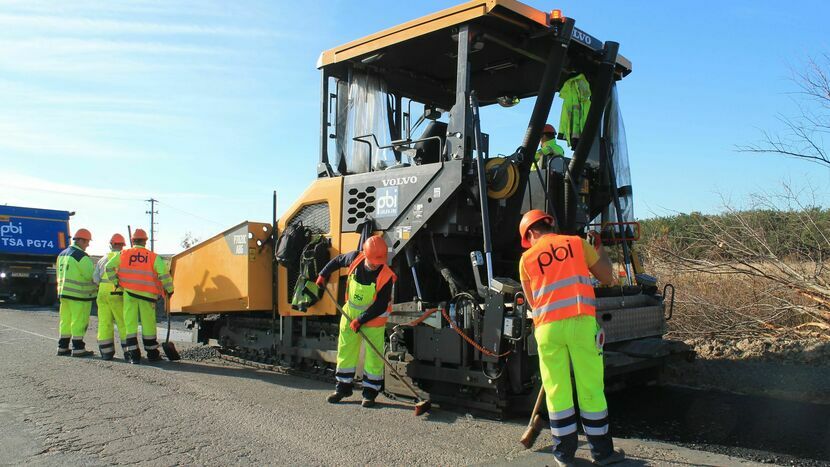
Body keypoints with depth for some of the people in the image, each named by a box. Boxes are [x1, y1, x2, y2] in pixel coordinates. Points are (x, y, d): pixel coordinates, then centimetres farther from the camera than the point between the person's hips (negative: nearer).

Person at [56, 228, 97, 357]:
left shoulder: (62, 254, 15)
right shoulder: (81, 256, -15)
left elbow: (60, 274, 20)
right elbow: (91, 275, -16)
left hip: (64, 292, 9)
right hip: (79, 294, -9)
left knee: (65, 321, 15)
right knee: (79, 321, -2)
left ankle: (62, 347, 20)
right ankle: (78, 348, 1)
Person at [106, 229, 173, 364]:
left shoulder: (123, 254, 5)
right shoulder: (153, 257, 1)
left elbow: (109, 267, 4)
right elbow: (164, 273, -8)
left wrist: (116, 282, 13)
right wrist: (169, 289, 2)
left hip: (129, 293, 1)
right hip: (147, 295, 0)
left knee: (130, 324, 5)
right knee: (148, 325, 8)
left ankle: (133, 354, 4)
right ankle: (152, 354, 17)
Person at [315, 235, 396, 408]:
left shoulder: (386, 276, -24)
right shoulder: (355, 258, -14)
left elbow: (380, 306, -21)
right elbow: (338, 261, 10)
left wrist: (360, 321, -22)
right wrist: (323, 274, 10)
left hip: (373, 318, -4)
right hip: (350, 313, 4)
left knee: (373, 355, -1)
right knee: (345, 350, 9)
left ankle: (370, 392, 11)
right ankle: (343, 388, 22)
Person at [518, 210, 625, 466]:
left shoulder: (527, 258, 11)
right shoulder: (577, 242, 10)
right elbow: (608, 278, 18)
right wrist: (599, 249, 32)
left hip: (548, 327, 0)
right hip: (582, 322, 0)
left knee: (557, 390, 9)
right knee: (591, 388, 8)